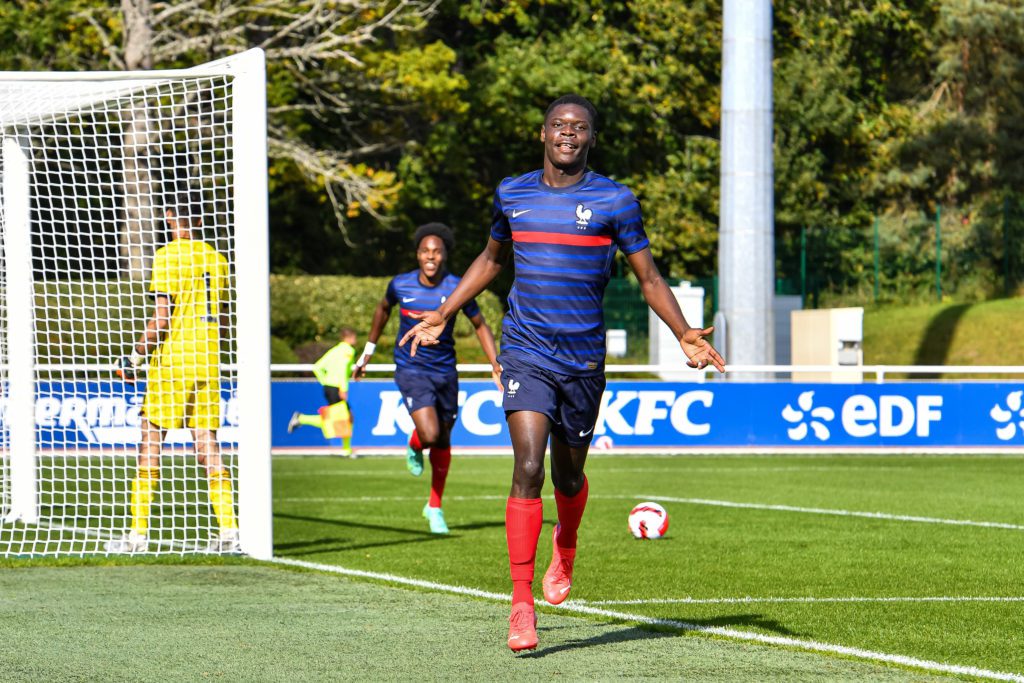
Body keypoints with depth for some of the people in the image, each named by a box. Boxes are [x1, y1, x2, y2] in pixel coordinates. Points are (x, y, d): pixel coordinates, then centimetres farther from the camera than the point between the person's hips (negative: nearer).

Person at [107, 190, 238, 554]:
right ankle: (228, 530, -1)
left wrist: (136, 355, -5)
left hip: (172, 361, -6)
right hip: (208, 363, 6)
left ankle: (139, 531, -1)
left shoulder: (168, 256, -10)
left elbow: (161, 320, -15)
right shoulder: (216, 258, 10)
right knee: (207, 444, 6)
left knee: (150, 441, 0)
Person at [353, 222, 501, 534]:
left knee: (443, 440, 11)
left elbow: (480, 325, 2)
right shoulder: (401, 285, -7)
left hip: (445, 370, 2)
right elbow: (383, 309, 15)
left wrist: (496, 365, -7)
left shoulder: (457, 289, -10)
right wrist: (368, 351, 20)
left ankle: (435, 507, 28)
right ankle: (414, 447, 18)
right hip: (410, 369, -2)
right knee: (429, 434, -21)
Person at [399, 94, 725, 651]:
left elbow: (649, 278, 4)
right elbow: (490, 260, 25)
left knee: (568, 475, 12)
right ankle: (521, 604, -17)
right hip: (525, 351, 0)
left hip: (584, 359, 0)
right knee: (528, 466, -16)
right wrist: (442, 315, 23)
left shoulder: (615, 201, -1)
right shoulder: (512, 195, 7)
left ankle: (565, 546, 48)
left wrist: (685, 334, -9)